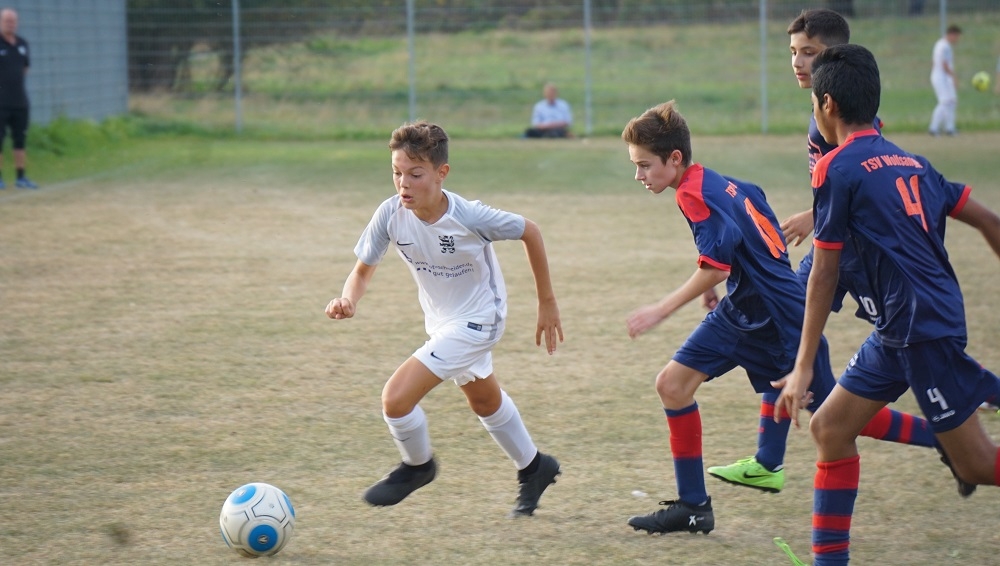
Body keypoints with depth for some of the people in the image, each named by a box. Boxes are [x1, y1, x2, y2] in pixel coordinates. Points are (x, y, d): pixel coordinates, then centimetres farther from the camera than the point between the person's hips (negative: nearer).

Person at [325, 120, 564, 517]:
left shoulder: (469, 217, -30)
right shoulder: (391, 215, -20)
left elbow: (529, 232, -14)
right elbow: (363, 270, -8)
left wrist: (547, 302, -7)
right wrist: (348, 299, -32)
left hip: (477, 319, -6)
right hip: (440, 320, 6)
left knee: (396, 398, -17)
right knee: (484, 400, 27)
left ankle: (417, 466, 13)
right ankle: (533, 468, 51)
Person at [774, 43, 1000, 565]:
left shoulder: (837, 169, -10)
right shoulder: (908, 161, 12)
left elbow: (824, 277, -9)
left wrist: (804, 368, -5)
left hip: (924, 329, -9)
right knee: (830, 427, 11)